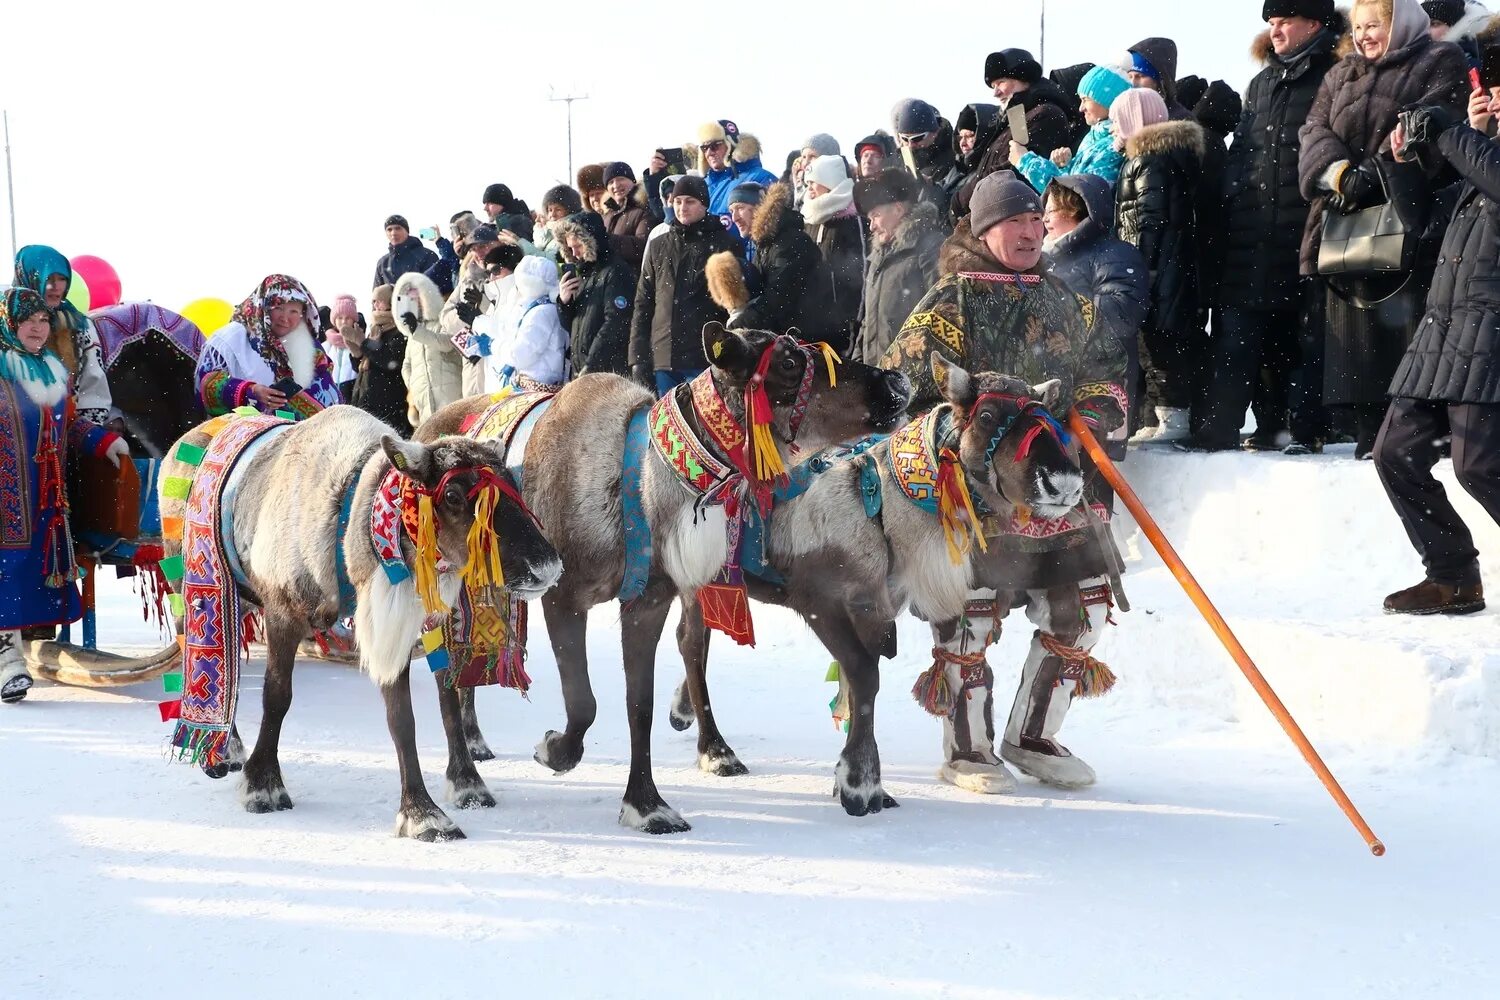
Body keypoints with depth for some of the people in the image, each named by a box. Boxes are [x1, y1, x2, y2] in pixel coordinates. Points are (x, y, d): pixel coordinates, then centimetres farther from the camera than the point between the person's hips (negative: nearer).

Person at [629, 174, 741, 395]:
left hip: (704, 360, -4)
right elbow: (643, 305, 15)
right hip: (662, 361, 4)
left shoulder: (725, 245, 4)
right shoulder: (658, 247, 16)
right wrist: (638, 358, 7)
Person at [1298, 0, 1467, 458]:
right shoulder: (1341, 76, 24)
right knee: (1360, 327, 3)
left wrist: (1378, 171, -19)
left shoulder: (1441, 63, 7)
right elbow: (1315, 132, 9)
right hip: (1349, 221, 5)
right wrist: (1340, 172, -11)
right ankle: (1371, 433, 6)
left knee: (1413, 326, -11)